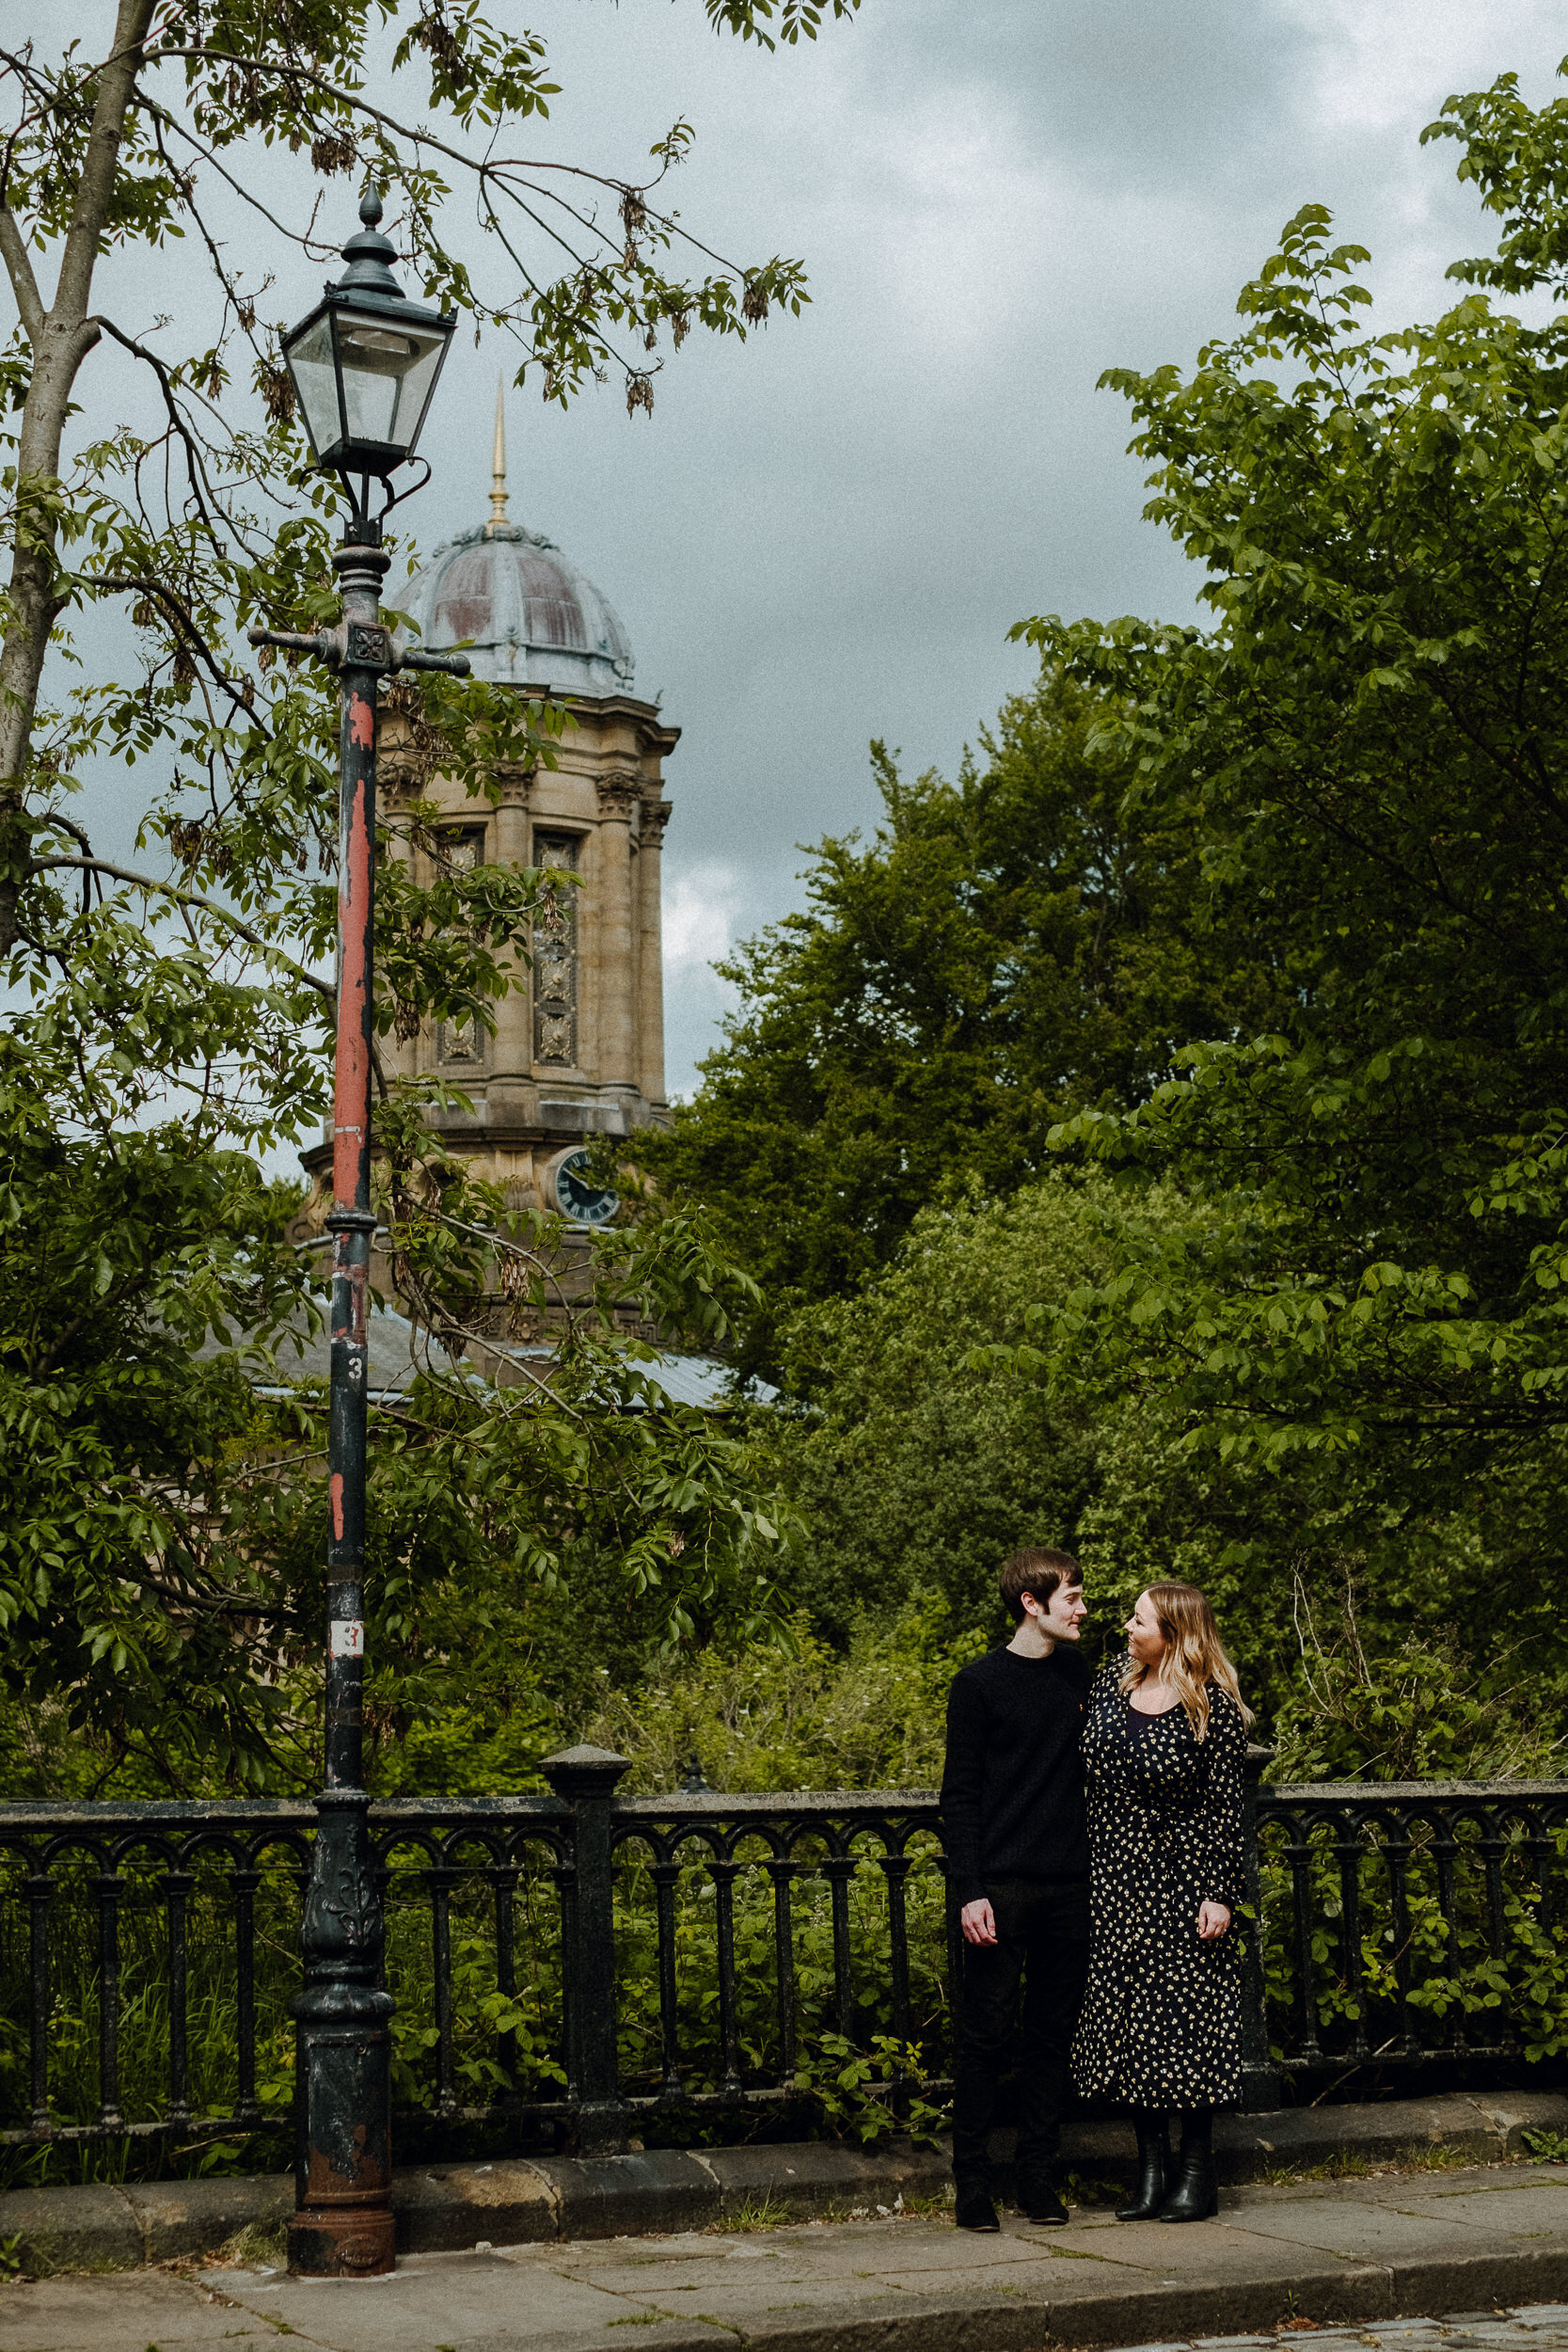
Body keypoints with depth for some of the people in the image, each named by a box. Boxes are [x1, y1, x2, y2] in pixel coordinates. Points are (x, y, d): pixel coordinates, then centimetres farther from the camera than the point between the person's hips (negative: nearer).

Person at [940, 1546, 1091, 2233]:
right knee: (986, 2034, -2)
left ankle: (1039, 2178, 16)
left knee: (1053, 2033, 8)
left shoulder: (1079, 1674, 10)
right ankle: (972, 2183, 6)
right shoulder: (980, 1684, -4)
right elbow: (961, 1795, -4)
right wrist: (969, 1891, -11)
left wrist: (1095, 1867, 12)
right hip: (1003, 1888, -5)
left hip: (1068, 1888, 5)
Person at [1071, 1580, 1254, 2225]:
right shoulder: (1110, 1682, 5)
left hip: (1180, 1880, -5)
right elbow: (1090, 1775, 15)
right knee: (1126, 2015, 5)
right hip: (1113, 1877, 5)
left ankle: (1196, 2168, 8)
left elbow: (1224, 1808, -9)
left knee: (1187, 2013, -2)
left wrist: (1219, 1894, -13)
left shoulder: (1213, 1708, -10)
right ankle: (1151, 2167, 14)